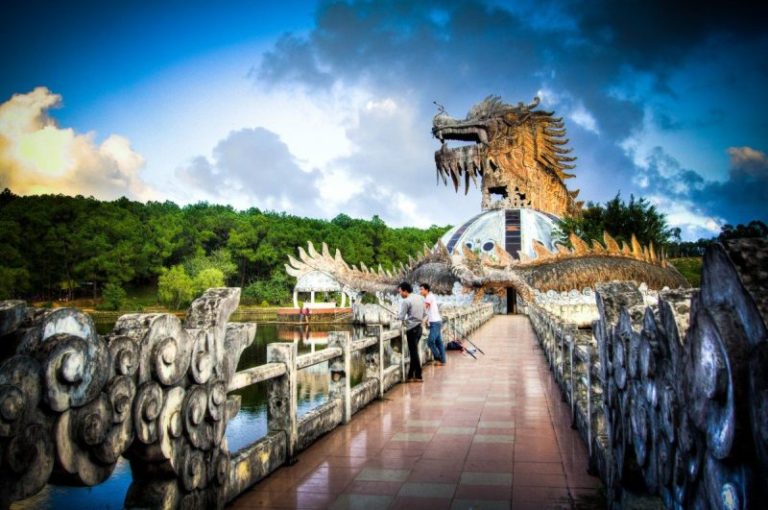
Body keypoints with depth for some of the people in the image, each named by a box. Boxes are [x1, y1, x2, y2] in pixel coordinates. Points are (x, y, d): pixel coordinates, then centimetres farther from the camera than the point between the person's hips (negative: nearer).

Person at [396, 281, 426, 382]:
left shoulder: (406, 301, -14)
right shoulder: (420, 298, 9)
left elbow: (401, 317, -13)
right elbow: (423, 313, 14)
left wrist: (396, 316, 7)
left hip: (412, 328, -8)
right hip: (419, 327, 8)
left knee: (414, 352, 0)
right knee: (414, 352, 13)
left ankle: (418, 376, 4)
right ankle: (410, 375, 16)